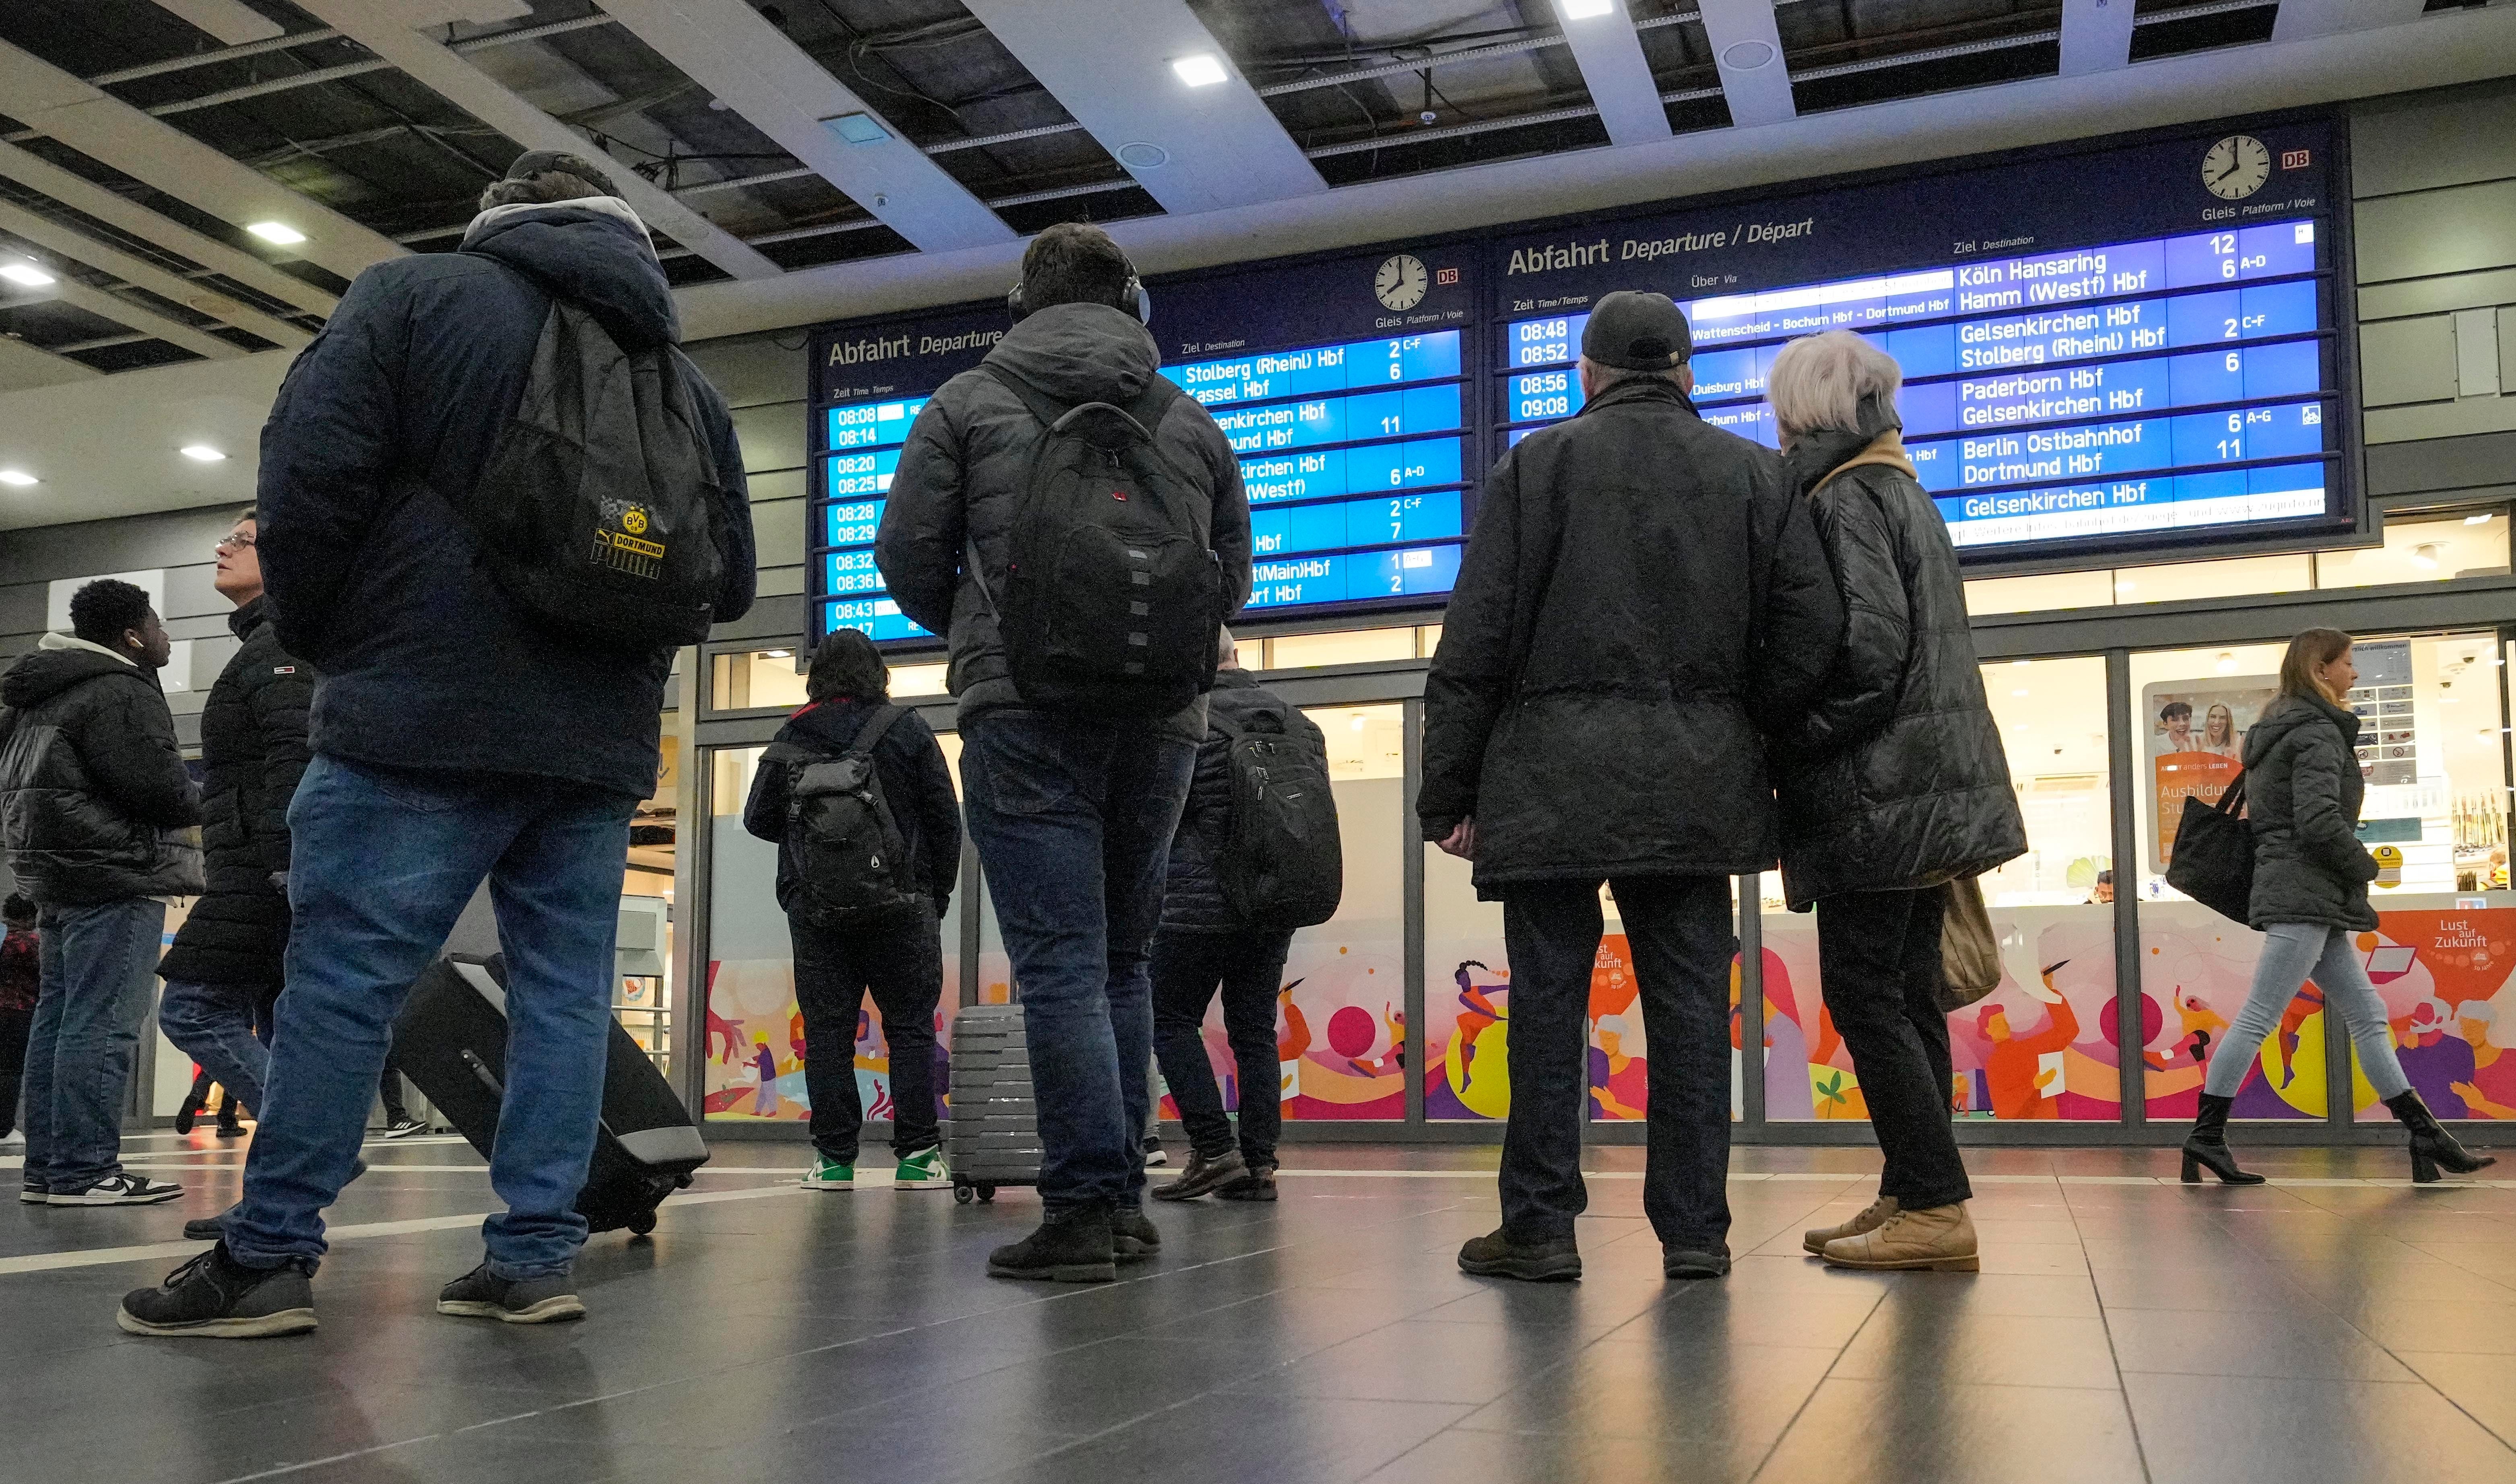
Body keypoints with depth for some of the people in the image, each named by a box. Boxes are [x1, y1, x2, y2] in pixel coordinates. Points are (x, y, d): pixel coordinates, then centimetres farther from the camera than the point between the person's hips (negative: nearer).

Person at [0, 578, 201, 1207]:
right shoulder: (122, 693, -13)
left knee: (59, 1014, 11)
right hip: (113, 874, -10)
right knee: (103, 1022, -10)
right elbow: (160, 786, -20)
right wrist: (198, 803, 1)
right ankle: (83, 1171, -12)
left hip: (51, 872, 10)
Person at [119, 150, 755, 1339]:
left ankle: (267, 1259, 3)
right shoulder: (683, 375, 17)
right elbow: (727, 578, 17)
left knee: (342, 980, -1)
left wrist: (313, 632, 8)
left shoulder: (415, 293, 3)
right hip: (601, 741, 5)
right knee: (565, 994, 6)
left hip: (423, 718, -4)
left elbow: (308, 475, -6)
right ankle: (533, 1257, 7)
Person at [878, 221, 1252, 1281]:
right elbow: (1232, 581, 16)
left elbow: (909, 556, 4)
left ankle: (1083, 1206, -9)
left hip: (1025, 714, -3)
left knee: (1059, 961, -5)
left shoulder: (967, 404, 7)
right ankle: (1123, 1198, 16)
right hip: (1161, 718, 4)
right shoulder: (1191, 421, 15)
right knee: (1119, 958, 14)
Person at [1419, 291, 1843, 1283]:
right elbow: (1811, 628, 5)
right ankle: (1695, 1228, 9)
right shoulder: (1753, 473, 12)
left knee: (1548, 995, 2)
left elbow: (1476, 643, -1)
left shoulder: (1536, 465, 3)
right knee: (1690, 999, 6)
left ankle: (1540, 1225, 5)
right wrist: (1742, 731, 15)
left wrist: (1447, 792, 2)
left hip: (1555, 778, -2)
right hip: (1698, 783, 3)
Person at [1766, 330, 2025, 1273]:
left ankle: (1934, 1208, -8)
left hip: (1879, 789, -10)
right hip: (1934, 787, 10)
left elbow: (1870, 654, -20)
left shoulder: (1844, 499, -10)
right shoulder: (1903, 492, 21)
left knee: (1864, 994, -8)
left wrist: (1785, 743, -13)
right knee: (1905, 994, 10)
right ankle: (1913, 1199, 14)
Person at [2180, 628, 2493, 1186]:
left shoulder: (2280, 731, 20)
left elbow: (2266, 814, 21)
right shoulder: (2318, 731, -9)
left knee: (2367, 1014, 9)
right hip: (2305, 894, -11)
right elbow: (2319, 820, -20)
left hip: (2315, 900, 11)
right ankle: (2206, 1136, -8)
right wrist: (2366, 867, -5)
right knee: (2259, 1016, -10)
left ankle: (2426, 1135, 11)